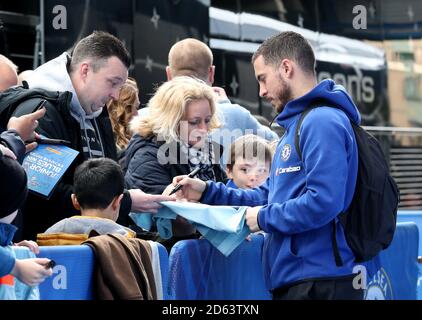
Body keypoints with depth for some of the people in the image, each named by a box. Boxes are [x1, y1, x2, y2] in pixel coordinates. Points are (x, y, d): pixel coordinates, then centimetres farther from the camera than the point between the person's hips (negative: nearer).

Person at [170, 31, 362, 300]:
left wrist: (264, 218, -12)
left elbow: (323, 202, -25)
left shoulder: (323, 122, -14)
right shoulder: (297, 125, 21)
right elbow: (269, 197, 22)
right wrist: (208, 192, 13)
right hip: (293, 280, 10)